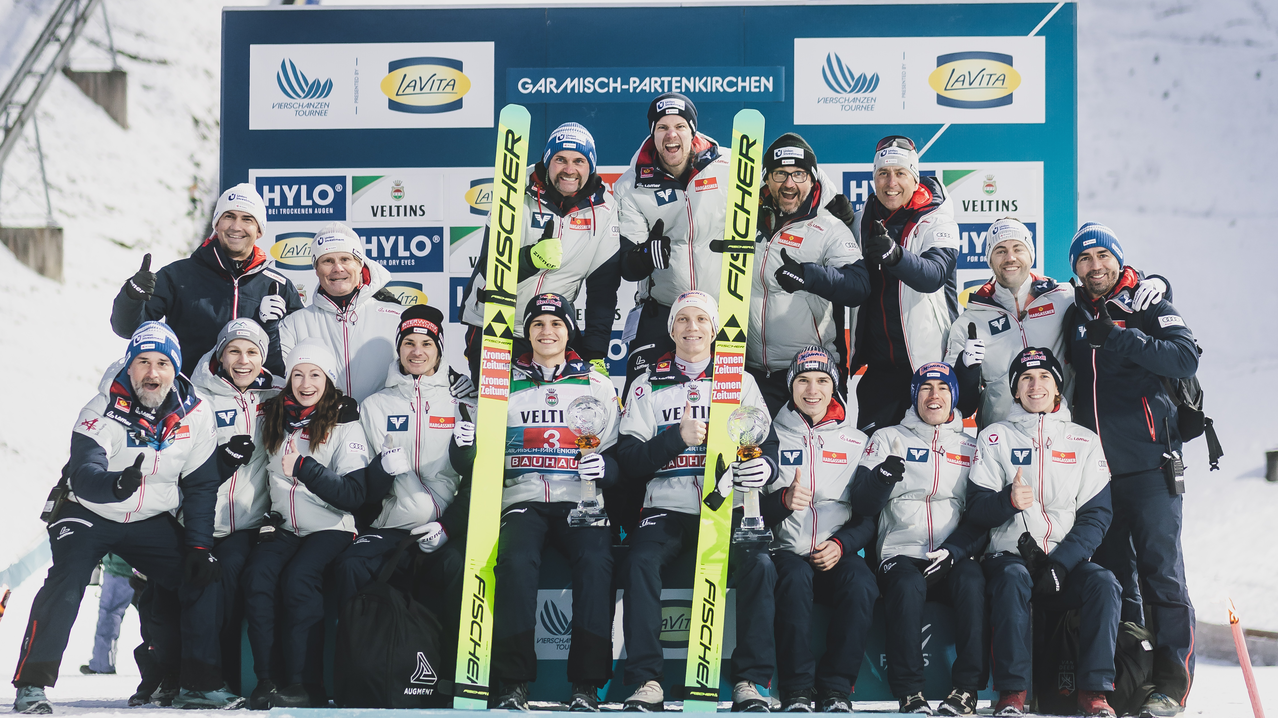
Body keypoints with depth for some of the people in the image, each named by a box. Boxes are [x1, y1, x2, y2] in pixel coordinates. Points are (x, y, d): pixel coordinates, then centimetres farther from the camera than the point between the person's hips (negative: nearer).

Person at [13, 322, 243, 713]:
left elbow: (201, 486, 0)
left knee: (201, 578, -8)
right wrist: (116, 484, -56)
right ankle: (32, 684, -18)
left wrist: (199, 545, -8)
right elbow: (83, 475, -34)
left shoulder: (195, 414, -9)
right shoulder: (103, 410, -21)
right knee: (65, 582, -25)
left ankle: (201, 684, 3)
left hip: (152, 520, 4)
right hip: (89, 514, -4)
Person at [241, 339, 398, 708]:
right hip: (283, 526, 4)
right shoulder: (274, 418, 12)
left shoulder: (345, 423, -2)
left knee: (298, 578, -30)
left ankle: (304, 684, -26)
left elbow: (354, 494, -12)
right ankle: (266, 679, -25)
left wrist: (305, 468, -22)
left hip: (330, 527, -4)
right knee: (257, 575, -25)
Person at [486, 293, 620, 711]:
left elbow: (619, 454, 12)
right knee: (516, 560, -32)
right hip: (522, 498, 0)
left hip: (580, 501, 0)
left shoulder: (597, 386, 14)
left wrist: (604, 466, -11)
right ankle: (513, 684, -27)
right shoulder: (505, 384, 15)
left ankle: (586, 685, -26)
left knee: (595, 561, -31)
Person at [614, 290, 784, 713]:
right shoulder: (649, 384, 11)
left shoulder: (741, 382, 14)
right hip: (667, 508, 0)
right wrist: (678, 438, -14)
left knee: (758, 565, -28)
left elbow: (769, 444, 6)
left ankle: (750, 683, -21)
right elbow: (629, 459, 2)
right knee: (642, 562, -29)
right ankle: (647, 683, -26)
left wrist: (765, 464, -18)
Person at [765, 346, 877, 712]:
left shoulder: (856, 442, 16)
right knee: (795, 577, -36)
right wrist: (782, 499, -16)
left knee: (861, 583, -32)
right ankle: (797, 690, -29)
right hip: (785, 548, -1)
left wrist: (842, 544, -7)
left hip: (837, 554, 1)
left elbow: (871, 513, 11)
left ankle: (836, 688, -23)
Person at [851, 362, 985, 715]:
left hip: (952, 559, 1)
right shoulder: (888, 438, 14)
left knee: (971, 581, -32)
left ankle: (966, 689, -29)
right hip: (902, 554, -1)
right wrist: (885, 474, -19)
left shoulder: (970, 446, 18)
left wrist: (954, 550, -9)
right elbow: (863, 504, 3)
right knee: (907, 585, -34)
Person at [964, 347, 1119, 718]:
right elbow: (976, 508, 2)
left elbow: (1097, 515, 4)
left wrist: (1061, 563, -12)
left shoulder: (1085, 442, 12)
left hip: (1067, 561, 2)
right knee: (1013, 578, -35)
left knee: (1103, 583, -29)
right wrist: (1008, 500, -22)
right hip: (1009, 555, -1)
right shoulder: (995, 437, 10)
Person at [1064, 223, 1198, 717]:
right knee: (1110, 574, 8)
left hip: (1148, 464, -5)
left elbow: (1185, 359, -12)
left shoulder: (1149, 309, 3)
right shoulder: (1073, 320, 16)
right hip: (1093, 468, 5)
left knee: (1161, 570, -7)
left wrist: (1120, 340, -18)